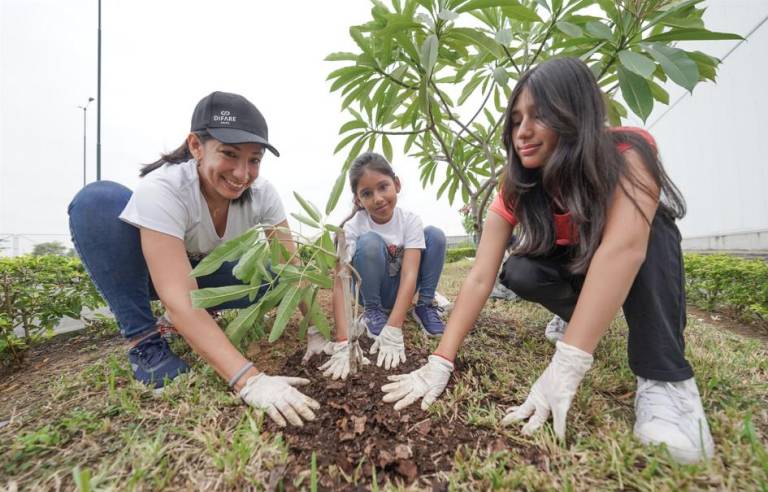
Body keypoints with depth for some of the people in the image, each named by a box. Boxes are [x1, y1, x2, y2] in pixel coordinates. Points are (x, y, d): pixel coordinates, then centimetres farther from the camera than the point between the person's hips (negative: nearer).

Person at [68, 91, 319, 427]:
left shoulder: (261, 192, -22)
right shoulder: (161, 188, -34)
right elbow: (179, 299, -43)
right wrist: (249, 381, -51)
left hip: (205, 269, 3)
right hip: (149, 273, -2)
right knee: (98, 200, -30)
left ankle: (197, 321, 4)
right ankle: (144, 341, -16)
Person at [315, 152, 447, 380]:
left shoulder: (410, 220, -21)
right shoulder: (353, 227, -24)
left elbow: (409, 274, -30)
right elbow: (341, 283, -33)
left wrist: (393, 332, -40)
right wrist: (343, 342, -44)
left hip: (401, 290, 2)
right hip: (371, 290, -1)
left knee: (435, 235, -20)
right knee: (369, 242, -33)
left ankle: (424, 306, -5)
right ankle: (373, 312, -10)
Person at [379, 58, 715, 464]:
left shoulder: (628, 154, -30)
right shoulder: (516, 189, -23)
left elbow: (625, 245, -46)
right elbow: (480, 277, -32)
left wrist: (565, 367, -54)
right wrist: (441, 362, -40)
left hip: (646, 267, -1)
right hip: (574, 268, 2)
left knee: (648, 225, -33)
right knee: (519, 273, -28)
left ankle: (665, 380, -27)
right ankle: (573, 315, 2)